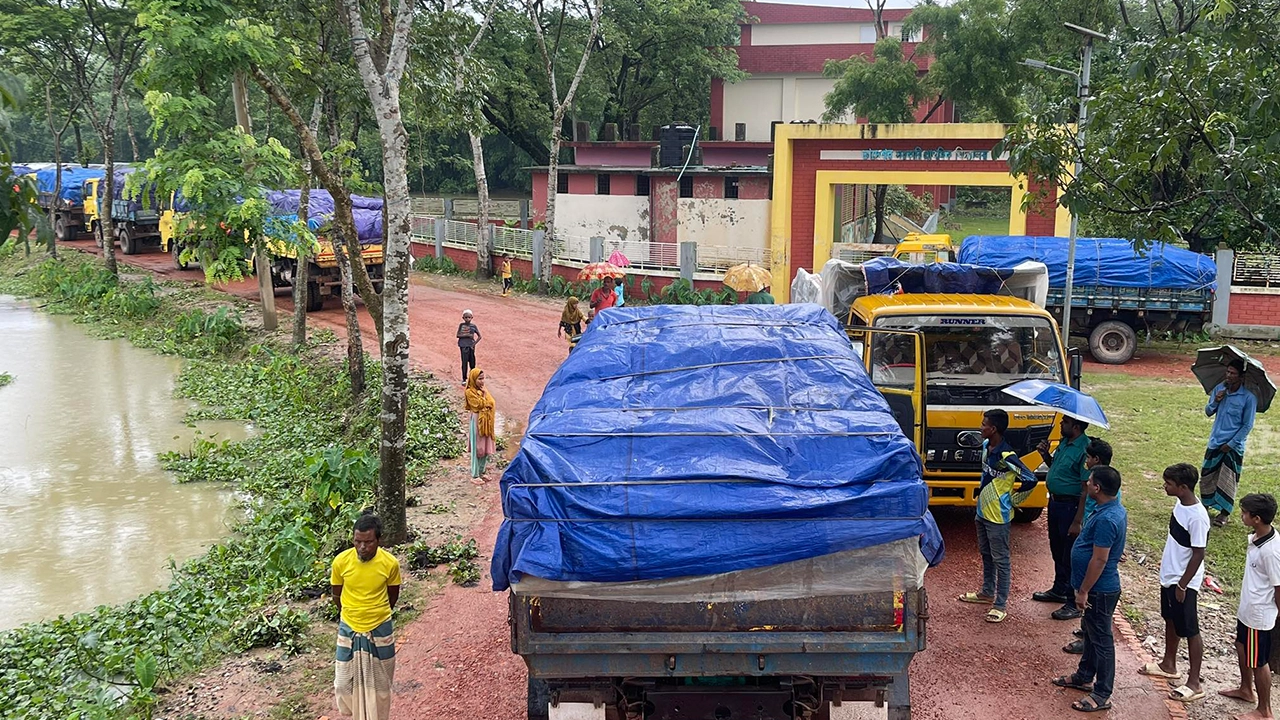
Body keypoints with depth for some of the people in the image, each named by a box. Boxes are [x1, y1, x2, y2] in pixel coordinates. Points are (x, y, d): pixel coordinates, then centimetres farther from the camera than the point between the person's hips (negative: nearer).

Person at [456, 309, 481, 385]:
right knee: (464, 362, -6)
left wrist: (474, 343, -5)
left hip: (471, 346, 2)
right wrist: (467, 335, -14)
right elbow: (458, 335, -4)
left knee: (472, 363, 6)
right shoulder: (461, 325, 1)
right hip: (463, 346, -2)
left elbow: (479, 336, 7)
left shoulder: (473, 326, 4)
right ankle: (464, 379, 0)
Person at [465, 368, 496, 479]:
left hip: (487, 421, 7)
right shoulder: (470, 392, -14)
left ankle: (482, 471, 26)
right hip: (477, 421, -7)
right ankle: (475, 474, 9)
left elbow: (491, 402, 6)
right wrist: (484, 394, -11)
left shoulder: (483, 389, 8)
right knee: (477, 447, 0)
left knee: (486, 447, 13)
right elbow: (480, 404, -18)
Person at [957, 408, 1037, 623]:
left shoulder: (1006, 456, -25)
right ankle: (987, 592, 38)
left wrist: (1013, 499, -12)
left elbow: (1030, 480, -24)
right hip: (982, 511, 9)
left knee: (1000, 560, 1)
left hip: (998, 516, -9)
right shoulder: (986, 446, 2)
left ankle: (1001, 605, 9)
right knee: (986, 555, 22)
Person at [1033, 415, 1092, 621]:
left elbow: (1087, 488, -22)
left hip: (1070, 506, -10)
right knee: (1057, 550, 22)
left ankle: (1075, 603, 8)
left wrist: (1078, 521, -23)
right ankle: (1059, 590, 39)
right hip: (1055, 502, 10)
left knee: (1071, 556, -1)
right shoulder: (1064, 442, 6)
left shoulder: (1084, 449, -22)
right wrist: (1046, 455, 1)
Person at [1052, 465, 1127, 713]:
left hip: (1100, 589, -10)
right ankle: (1084, 677, 38)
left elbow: (1099, 559, -26)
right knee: (1091, 633, 23)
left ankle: (1102, 695, 10)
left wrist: (1083, 591, -19)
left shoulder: (1106, 519, -28)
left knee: (1101, 639, 0)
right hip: (1099, 587, 10)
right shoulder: (1115, 510, 5)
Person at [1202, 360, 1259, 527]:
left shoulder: (1248, 398, -15)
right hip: (1215, 441, 5)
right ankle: (1206, 504, 29)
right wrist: (1215, 401, -15)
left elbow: (1247, 425, -11)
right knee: (1207, 475, 11)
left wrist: (1231, 444, -13)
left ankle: (1224, 513, 11)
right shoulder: (1219, 389, 0)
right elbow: (1208, 412, 6)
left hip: (1234, 445, -5)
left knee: (1228, 480, 0)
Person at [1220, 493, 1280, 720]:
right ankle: (1246, 689, 49)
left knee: (1258, 661, 7)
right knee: (1242, 647, 27)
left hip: (1259, 614, -9)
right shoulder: (1256, 537, -4)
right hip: (1246, 608, 9)